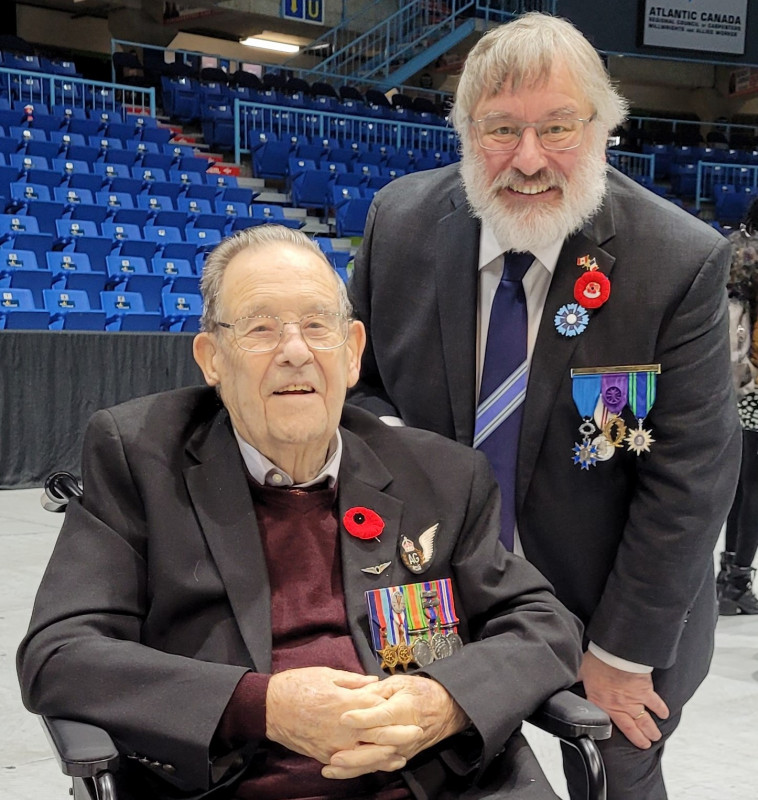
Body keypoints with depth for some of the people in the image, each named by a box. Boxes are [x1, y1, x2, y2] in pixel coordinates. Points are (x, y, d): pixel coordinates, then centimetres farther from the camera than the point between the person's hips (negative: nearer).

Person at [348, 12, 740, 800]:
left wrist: (621, 654, -14)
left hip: (606, 608, -2)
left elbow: (688, 482, -18)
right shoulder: (400, 220, -12)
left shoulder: (681, 262, -22)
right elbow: (358, 381, 2)